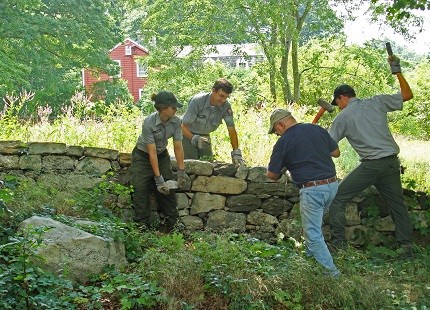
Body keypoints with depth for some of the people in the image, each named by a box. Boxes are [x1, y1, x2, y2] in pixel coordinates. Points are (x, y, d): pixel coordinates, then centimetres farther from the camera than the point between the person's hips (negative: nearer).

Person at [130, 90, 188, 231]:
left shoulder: (176, 122, -18)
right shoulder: (149, 122, -32)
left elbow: (178, 147, -12)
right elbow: (152, 152, -30)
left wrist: (181, 171, -15)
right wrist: (158, 178, -30)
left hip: (162, 155, 4)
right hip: (143, 156, -4)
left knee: (168, 188, 1)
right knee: (141, 190, -8)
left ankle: (173, 224, 9)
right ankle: (142, 224, 2)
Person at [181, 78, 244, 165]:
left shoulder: (226, 106, -18)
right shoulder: (198, 101, -27)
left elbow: (231, 129, -13)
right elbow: (183, 126, -25)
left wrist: (236, 152, -21)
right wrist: (194, 138, -42)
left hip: (205, 136, 4)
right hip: (188, 135, -4)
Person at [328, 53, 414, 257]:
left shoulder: (343, 117, -1)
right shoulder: (377, 102, 9)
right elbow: (407, 95, 17)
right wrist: (398, 72, 22)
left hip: (370, 166, -5)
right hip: (392, 163, 5)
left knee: (337, 199, 3)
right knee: (397, 204, 17)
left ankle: (338, 243, 0)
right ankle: (406, 245, 18)